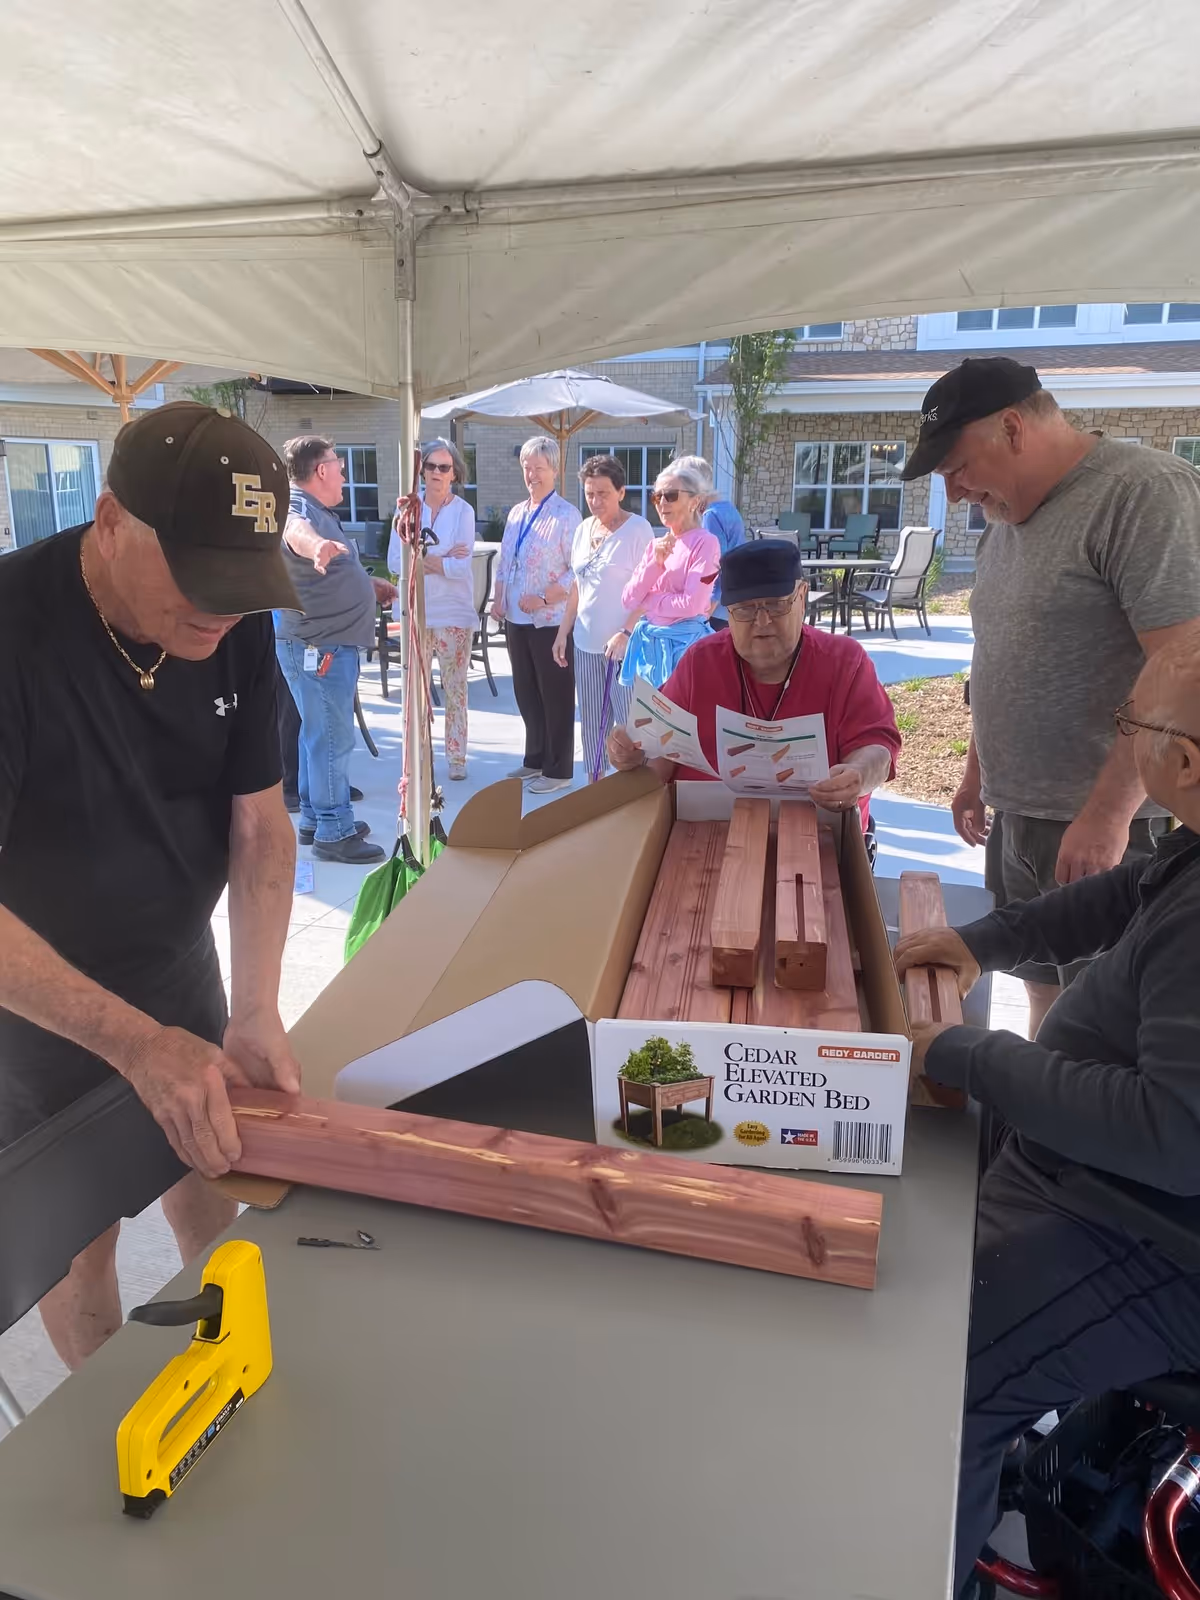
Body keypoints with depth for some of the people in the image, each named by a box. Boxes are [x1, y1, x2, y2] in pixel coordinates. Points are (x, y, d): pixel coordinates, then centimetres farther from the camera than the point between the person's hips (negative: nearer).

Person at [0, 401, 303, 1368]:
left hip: (178, 966, 5)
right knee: (78, 1234, 13)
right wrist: (134, 1040, -37)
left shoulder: (238, 627, -13)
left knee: (210, 1186, 20)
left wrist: (257, 1013, -19)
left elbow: (260, 824, -9)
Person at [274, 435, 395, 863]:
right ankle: (334, 833, 1)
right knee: (332, 738, -6)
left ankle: (316, 819, 30)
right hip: (318, 646, -11)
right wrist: (315, 546, -65)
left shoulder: (319, 511, 16)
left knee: (321, 734, 18)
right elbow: (295, 531, -44)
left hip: (329, 643, 11)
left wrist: (371, 583, 35)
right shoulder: (297, 507, -18)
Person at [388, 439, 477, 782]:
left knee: (455, 688, 5)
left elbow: (462, 567, -13)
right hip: (414, 611, 2)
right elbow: (395, 560, -6)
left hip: (453, 612, -2)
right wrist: (441, 559, -12)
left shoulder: (463, 511, -4)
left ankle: (457, 758, 14)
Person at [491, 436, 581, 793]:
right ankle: (535, 759, 28)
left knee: (556, 697, 1)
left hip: (550, 620, -7)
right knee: (526, 693, 15)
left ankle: (558, 770, 10)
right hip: (516, 619, 7)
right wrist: (498, 600, 7)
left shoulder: (566, 515, -9)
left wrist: (543, 599, -18)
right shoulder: (516, 513, 13)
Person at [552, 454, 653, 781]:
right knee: (591, 723, 13)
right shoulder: (583, 529, 12)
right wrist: (563, 631, 15)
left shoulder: (638, 529, -8)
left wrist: (626, 633, -22)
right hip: (586, 642, 7)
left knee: (630, 722, -4)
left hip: (623, 644, -7)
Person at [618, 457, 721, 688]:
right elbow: (628, 600, 3)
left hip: (683, 643, -6)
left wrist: (647, 602, -4)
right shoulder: (656, 545, 12)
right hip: (648, 642, 6)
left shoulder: (705, 542, -8)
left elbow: (691, 604, -18)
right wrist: (654, 562, -9)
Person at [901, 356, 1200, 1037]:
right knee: (1044, 993, 16)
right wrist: (978, 772, 22)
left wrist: (1108, 810, -23)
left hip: (1111, 827, -8)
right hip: (1018, 817, 8)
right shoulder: (1009, 516, 13)